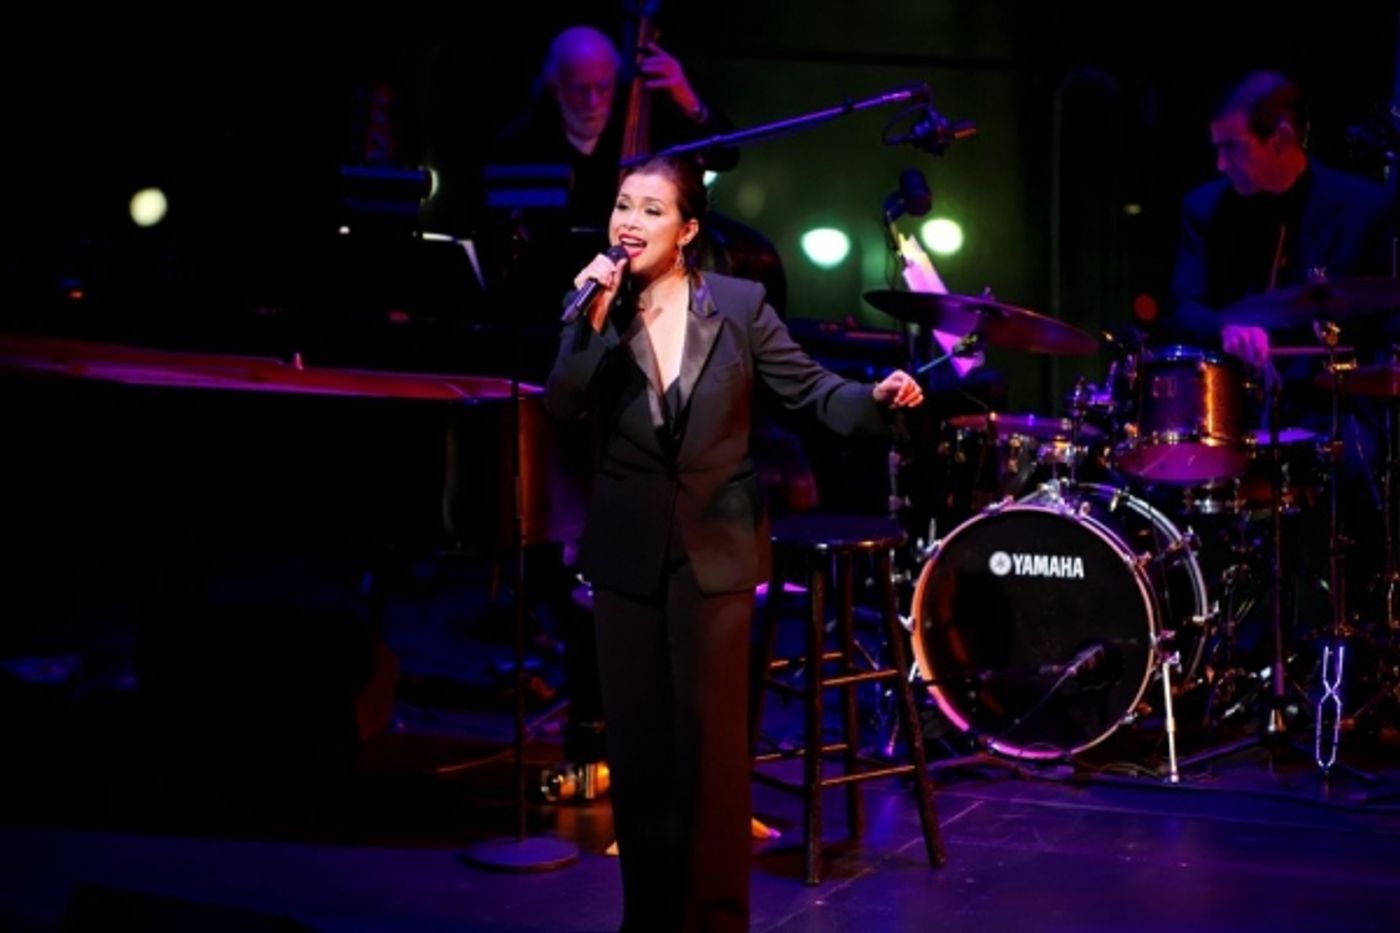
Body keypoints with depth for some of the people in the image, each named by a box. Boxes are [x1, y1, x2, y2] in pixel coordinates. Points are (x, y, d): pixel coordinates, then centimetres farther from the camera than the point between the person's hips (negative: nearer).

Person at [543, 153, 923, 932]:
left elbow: (810, 390, -6)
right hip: (627, 548, 3)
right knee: (636, 738, 9)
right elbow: (560, 405, -11)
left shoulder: (740, 304, -5)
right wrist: (592, 323, -22)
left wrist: (877, 400, -24)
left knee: (712, 737, -2)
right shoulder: (599, 308, 1)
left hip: (716, 545, -3)